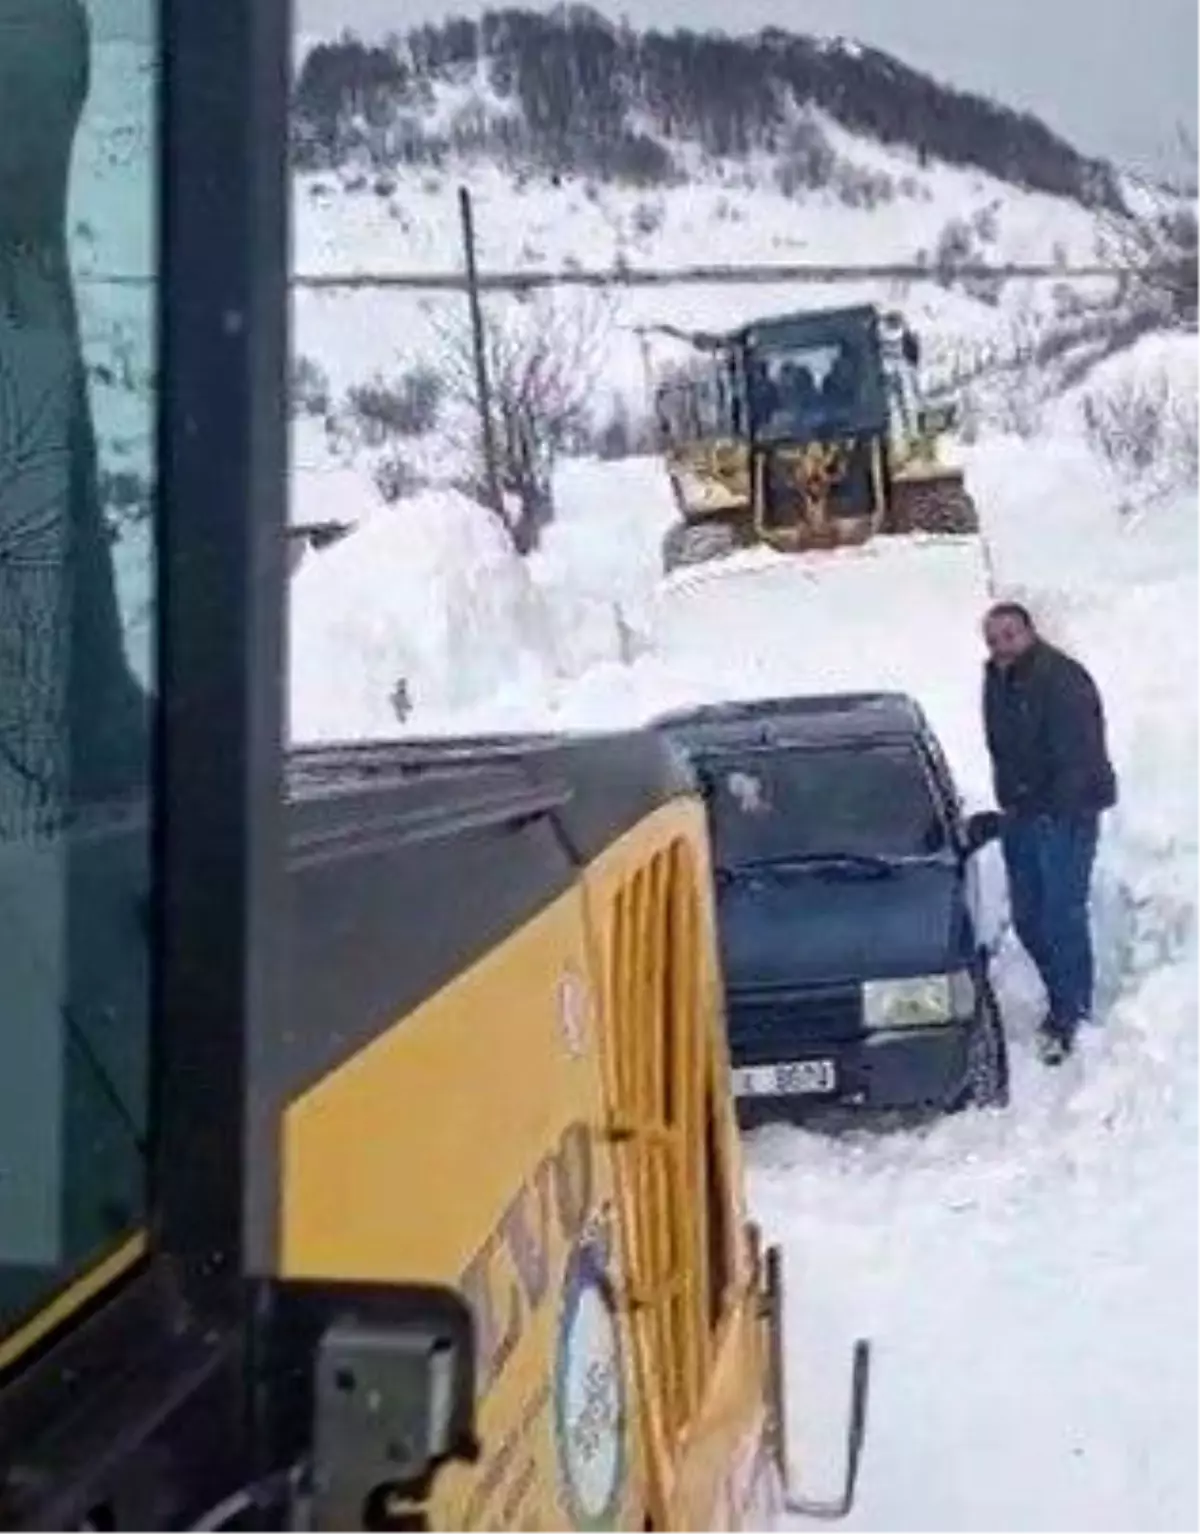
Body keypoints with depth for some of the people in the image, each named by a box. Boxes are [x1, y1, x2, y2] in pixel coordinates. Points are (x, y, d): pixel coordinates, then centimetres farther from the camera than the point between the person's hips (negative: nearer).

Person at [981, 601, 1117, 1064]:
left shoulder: (1062, 680, -18)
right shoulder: (997, 682, 8)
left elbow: (1077, 757, -21)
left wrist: (1056, 811, -21)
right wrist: (1010, 803, 10)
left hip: (1065, 816, -8)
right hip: (1021, 816, 8)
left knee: (1063, 917, -6)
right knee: (1028, 919, 14)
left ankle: (1069, 1015, 6)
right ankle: (1064, 999, 30)